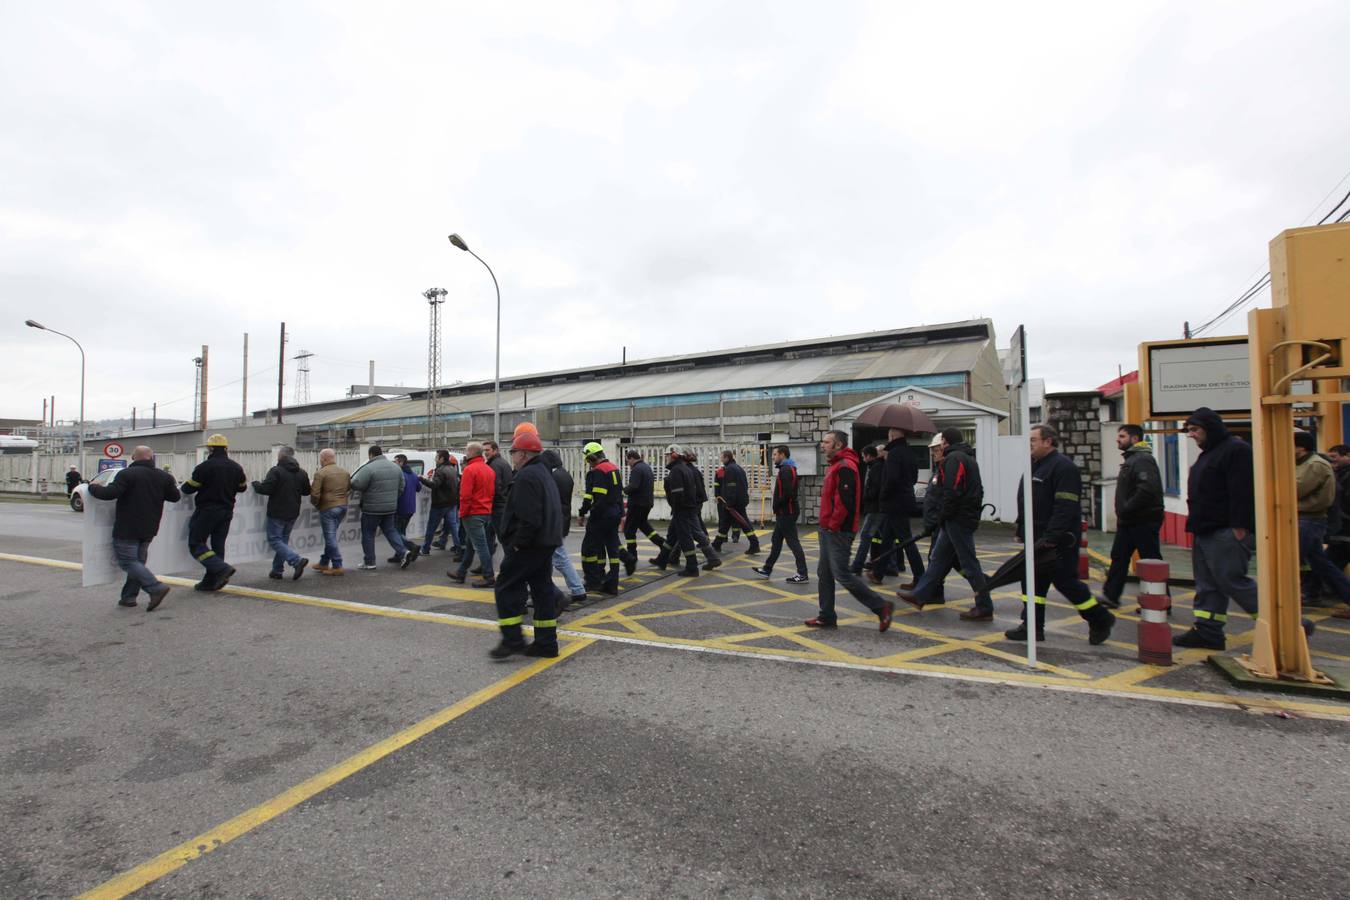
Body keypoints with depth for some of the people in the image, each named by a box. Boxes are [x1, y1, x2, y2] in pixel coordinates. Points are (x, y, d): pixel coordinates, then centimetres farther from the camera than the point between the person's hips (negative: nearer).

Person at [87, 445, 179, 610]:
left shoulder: (127, 474, -13)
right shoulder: (163, 476, 5)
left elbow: (109, 493, -21)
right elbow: (175, 497, 12)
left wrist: (93, 487, -3)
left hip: (127, 529, -6)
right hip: (149, 529, 6)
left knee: (127, 561, -3)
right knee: (138, 561, 15)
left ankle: (156, 587, -16)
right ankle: (129, 596, 17)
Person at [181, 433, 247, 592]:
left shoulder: (205, 466, -14)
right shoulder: (236, 467, 4)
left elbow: (188, 488, -8)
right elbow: (242, 488, 15)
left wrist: (184, 485, 14)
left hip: (206, 511, -6)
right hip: (227, 511, 6)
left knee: (196, 544, 2)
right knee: (218, 545, 11)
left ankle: (221, 568, -15)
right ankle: (211, 581, 14)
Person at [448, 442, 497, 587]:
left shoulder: (469, 470, -14)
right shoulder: (489, 470, 10)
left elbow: (465, 495, -18)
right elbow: (492, 492, 13)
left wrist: (462, 513, -9)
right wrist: (487, 506, 16)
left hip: (473, 514, -8)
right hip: (487, 513, 8)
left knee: (480, 545, -4)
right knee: (470, 543, 18)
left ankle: (488, 577, -2)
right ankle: (461, 573, 28)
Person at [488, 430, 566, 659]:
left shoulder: (526, 477, -15)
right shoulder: (545, 473, 17)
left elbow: (528, 518, -25)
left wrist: (517, 543, -16)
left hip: (528, 546, -10)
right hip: (546, 543, 10)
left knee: (507, 590, 0)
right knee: (542, 589, 11)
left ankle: (513, 640, 2)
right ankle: (546, 643, 15)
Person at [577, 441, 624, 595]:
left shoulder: (597, 472, -14)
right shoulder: (614, 468, 15)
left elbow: (592, 497, -20)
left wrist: (582, 514, -12)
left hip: (601, 516, -9)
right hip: (615, 514, 9)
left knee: (589, 546, 3)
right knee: (612, 547, 9)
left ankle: (593, 581, 5)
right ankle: (611, 585, 13)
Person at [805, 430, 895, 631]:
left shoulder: (845, 467, -16)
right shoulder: (835, 465, 17)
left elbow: (845, 501, -24)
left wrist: (833, 524, -16)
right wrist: (827, 525, 15)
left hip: (838, 531, -10)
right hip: (829, 530, 10)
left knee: (842, 574, -7)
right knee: (824, 574, 12)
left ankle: (881, 607, 4)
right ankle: (827, 616, 19)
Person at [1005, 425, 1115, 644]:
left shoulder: (1063, 467, -16)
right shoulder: (1035, 465, 14)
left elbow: (1066, 507, -23)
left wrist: (1051, 537, -26)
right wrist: (1022, 530, 16)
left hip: (1058, 542, -9)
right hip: (1037, 540, 9)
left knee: (1065, 581, 1)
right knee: (1032, 581, 9)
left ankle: (1100, 620, 22)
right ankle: (1032, 627, 15)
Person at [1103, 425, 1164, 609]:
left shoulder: (1143, 459, -17)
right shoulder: (1131, 458, 16)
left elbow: (1147, 490, -30)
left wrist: (1126, 510, -22)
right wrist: (1123, 512, 13)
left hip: (1144, 522, -10)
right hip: (1128, 522, 11)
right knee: (1119, 558, 13)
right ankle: (1110, 596, 21)